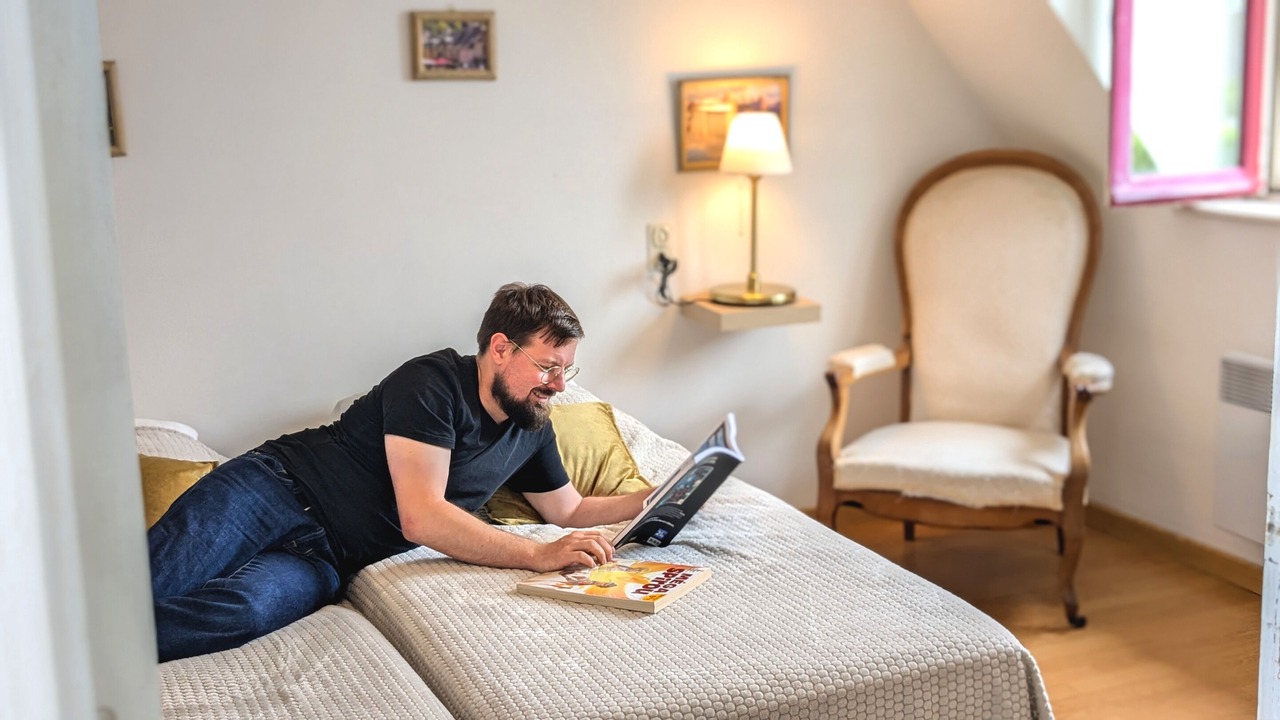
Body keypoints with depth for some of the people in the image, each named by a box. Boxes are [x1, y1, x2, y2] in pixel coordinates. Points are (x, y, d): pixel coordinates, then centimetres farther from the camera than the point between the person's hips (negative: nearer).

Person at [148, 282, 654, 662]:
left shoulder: (533, 428, 10)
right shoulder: (433, 382, -15)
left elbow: (570, 510, 26)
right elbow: (422, 517, -22)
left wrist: (651, 501, 10)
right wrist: (540, 556, -24)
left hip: (324, 558, 4)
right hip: (276, 491, -4)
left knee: (241, 611, -31)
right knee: (143, 585, -28)